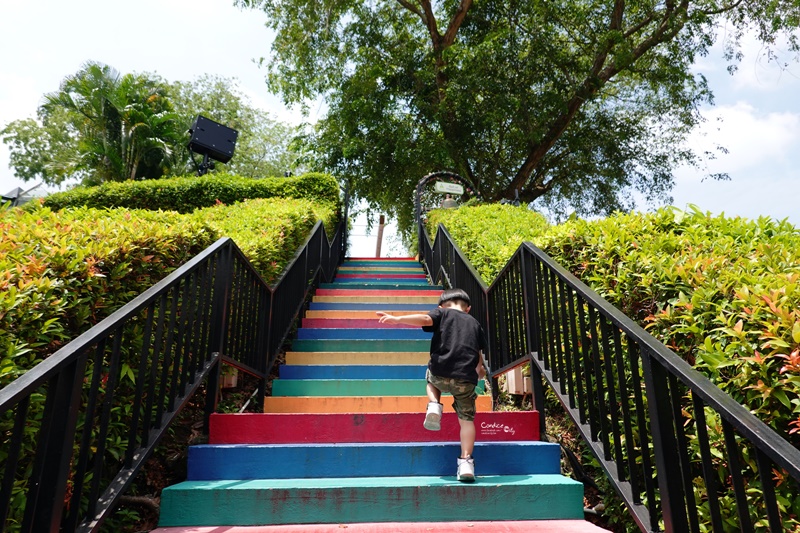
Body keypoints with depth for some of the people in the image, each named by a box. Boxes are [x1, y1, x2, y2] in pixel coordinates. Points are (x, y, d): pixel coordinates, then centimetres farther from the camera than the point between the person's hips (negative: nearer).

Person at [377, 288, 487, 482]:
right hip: (466, 378, 2)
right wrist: (479, 369, 53)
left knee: (431, 378, 35)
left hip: (441, 372, -1)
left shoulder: (442, 313, 13)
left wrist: (397, 319, -18)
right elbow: (479, 354, 32)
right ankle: (466, 461, -1)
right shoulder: (474, 323, 23)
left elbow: (425, 319, -10)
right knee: (466, 418, 13)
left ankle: (434, 407, 8)